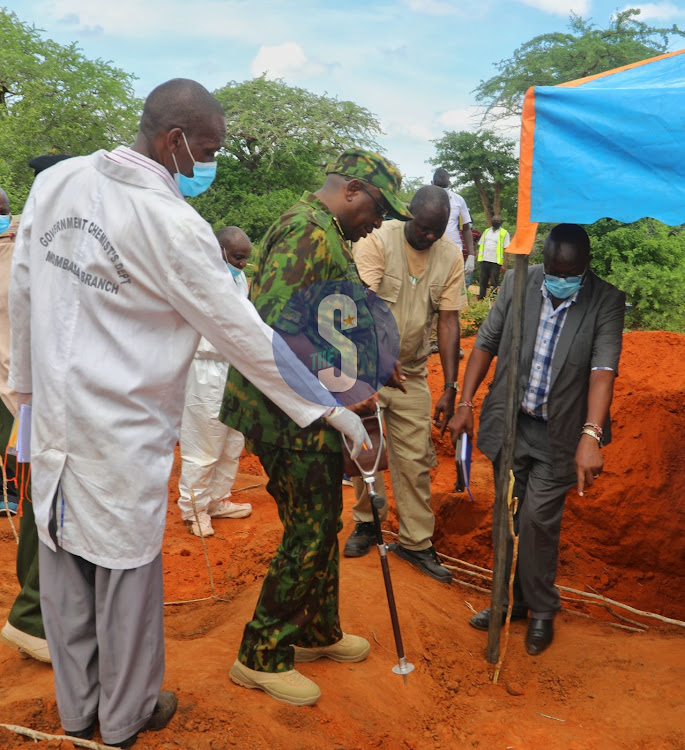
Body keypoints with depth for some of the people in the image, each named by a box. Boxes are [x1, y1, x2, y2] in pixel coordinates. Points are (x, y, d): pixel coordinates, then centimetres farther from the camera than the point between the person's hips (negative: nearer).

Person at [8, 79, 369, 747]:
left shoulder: (55, 183, 1)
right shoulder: (172, 224, -19)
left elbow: (21, 293, 8)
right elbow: (243, 334, -15)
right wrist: (329, 409, -7)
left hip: (54, 413, 7)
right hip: (124, 434, -7)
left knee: (63, 566, 17)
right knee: (126, 569, 11)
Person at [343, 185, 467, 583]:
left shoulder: (452, 258, -3)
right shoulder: (377, 241, -14)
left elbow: (448, 321, -3)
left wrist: (450, 388, -5)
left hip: (413, 372, 3)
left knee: (415, 461, 5)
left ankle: (416, 542, 18)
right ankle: (367, 523, 29)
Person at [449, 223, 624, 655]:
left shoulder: (606, 301, -14)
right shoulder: (518, 284, -5)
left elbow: (604, 369, -23)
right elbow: (487, 343, 3)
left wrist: (590, 437, -34)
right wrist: (466, 403, 0)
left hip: (559, 433, -3)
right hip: (510, 422, 4)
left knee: (538, 519, -3)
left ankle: (542, 611, 20)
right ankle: (513, 600, 33)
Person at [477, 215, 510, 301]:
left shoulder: (504, 233, 2)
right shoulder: (486, 231, 18)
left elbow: (506, 249, -3)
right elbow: (480, 245, 17)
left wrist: (504, 265, -10)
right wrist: (477, 257, 4)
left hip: (496, 262, -4)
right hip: (484, 260, 5)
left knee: (494, 283, -4)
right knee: (483, 281, 7)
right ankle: (480, 298, 11)